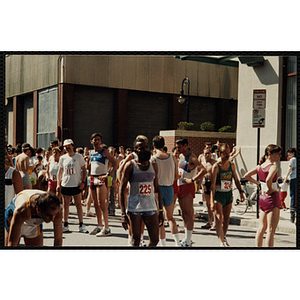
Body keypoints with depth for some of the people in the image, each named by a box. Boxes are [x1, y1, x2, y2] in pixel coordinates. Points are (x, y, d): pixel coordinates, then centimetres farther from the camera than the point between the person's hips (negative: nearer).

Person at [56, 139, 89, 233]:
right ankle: (65, 225, 15)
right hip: (65, 185, 2)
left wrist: (83, 181, -7)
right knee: (65, 205, 6)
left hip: (76, 185, -2)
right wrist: (58, 184, 4)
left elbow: (84, 170, 4)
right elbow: (59, 172, 13)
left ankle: (81, 225, 3)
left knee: (78, 205, -2)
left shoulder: (79, 157, 2)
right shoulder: (62, 158, 8)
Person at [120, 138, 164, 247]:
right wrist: (123, 214, -12)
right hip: (134, 208, -4)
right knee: (135, 241, 2)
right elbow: (122, 190, -5)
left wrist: (161, 210, 10)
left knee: (154, 240, 3)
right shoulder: (130, 165, -4)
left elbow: (157, 188, 14)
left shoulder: (153, 165, 9)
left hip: (151, 207, 4)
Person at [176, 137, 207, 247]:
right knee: (183, 213, 12)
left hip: (188, 187, -9)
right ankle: (187, 239, 20)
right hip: (180, 186, 9)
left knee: (188, 213, -8)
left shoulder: (192, 158, -13)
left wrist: (192, 180, -22)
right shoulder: (181, 156, 14)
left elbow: (203, 170, -25)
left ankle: (188, 241, -6)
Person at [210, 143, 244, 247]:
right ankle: (221, 242, -18)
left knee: (226, 219, 12)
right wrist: (212, 201, -21)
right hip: (218, 194, -5)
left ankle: (223, 237, 33)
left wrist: (241, 192, 9)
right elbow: (212, 185, -16)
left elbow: (236, 180, 16)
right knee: (219, 218, -14)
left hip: (229, 194, 5)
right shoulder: (216, 166, -12)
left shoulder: (232, 165, 4)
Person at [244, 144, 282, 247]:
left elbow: (246, 176, 13)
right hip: (272, 197, -8)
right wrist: (270, 189, -18)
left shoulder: (260, 166, 6)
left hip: (262, 197, 8)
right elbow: (268, 179, -36)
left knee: (261, 228, 15)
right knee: (271, 229, -5)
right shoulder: (273, 167, -17)